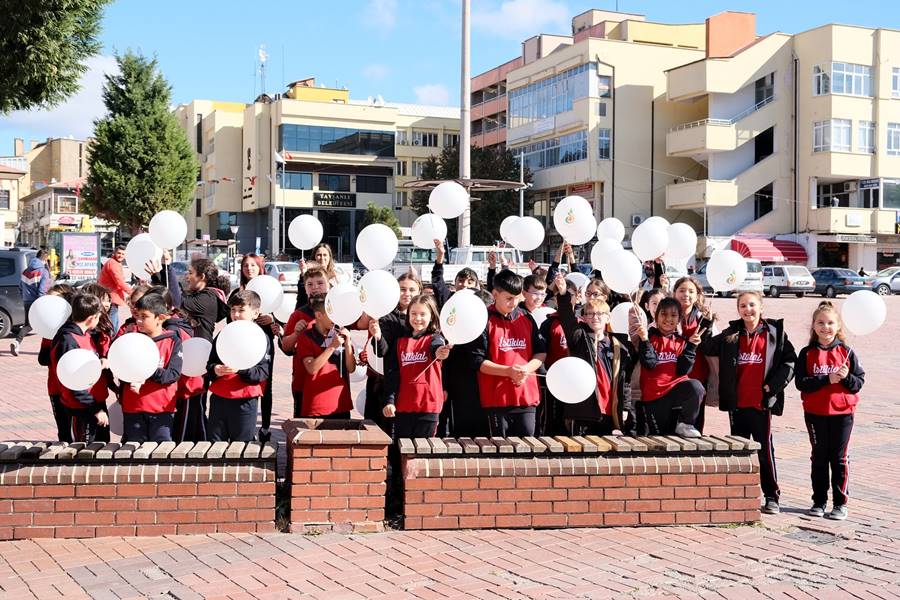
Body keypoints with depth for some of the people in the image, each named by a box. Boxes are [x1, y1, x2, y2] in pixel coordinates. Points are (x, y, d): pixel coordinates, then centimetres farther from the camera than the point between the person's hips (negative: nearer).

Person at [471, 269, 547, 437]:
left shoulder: (527, 319, 10)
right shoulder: (485, 321, -4)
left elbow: (541, 352, 13)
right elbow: (478, 361, -7)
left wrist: (526, 369, -7)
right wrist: (508, 371, -19)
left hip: (527, 395, 4)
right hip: (497, 398, -4)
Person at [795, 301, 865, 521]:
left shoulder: (847, 353, 0)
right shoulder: (807, 354, -1)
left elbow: (859, 382, 0)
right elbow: (801, 383, -10)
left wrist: (846, 378, -20)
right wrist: (827, 379, -20)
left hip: (842, 413, 0)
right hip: (815, 414, 0)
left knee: (840, 458, 4)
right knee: (819, 458, 10)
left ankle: (840, 503, 13)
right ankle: (819, 502, 18)